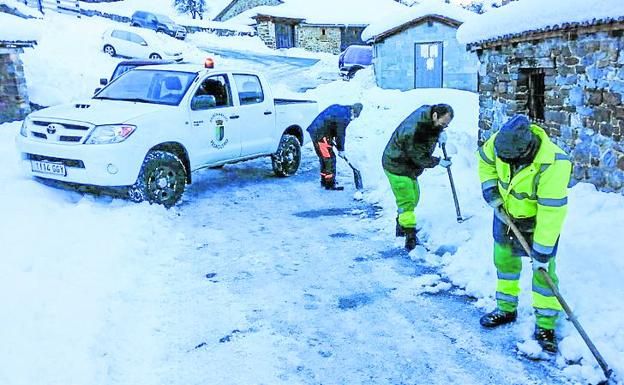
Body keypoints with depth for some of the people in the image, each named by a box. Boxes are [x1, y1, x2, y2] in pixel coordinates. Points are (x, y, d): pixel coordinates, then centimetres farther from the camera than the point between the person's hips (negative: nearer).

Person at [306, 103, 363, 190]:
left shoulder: (337, 108, 15)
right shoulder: (344, 116, -13)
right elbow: (340, 134, -9)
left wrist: (331, 139, 21)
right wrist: (341, 150, 2)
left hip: (314, 130, 10)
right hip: (321, 134, -10)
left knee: (323, 157, 19)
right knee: (330, 158, -2)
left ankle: (324, 181, 29)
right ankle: (330, 184, 3)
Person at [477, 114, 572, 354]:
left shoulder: (553, 164, -37)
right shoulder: (500, 142, -23)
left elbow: (551, 211, -33)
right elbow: (485, 159, 2)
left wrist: (542, 251, -29)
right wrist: (490, 188, -9)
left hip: (539, 220, -5)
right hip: (506, 214, 5)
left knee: (544, 270, -1)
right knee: (505, 261, 15)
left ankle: (545, 326, 16)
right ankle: (506, 310, 35)